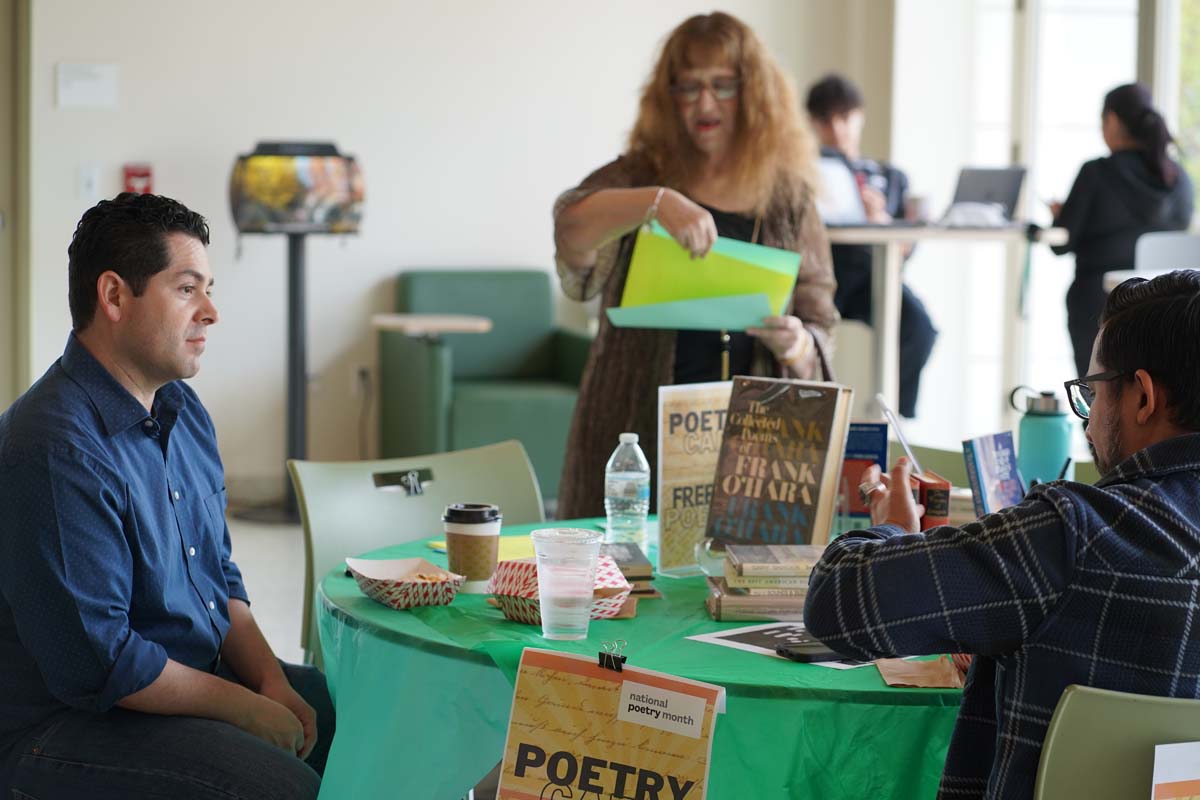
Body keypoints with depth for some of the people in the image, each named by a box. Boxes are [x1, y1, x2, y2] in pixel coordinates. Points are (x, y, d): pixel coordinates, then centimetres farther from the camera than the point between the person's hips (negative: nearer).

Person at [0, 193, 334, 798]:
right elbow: (97, 663, -24)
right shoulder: (57, 451, -24)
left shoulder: (182, 409, 9)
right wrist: (247, 709, -15)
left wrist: (271, 680, -1)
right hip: (66, 724, -9)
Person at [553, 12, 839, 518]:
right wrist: (657, 203, -33)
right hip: (640, 433, -1)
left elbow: (820, 334, 9)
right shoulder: (640, 176, 5)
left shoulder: (789, 201, 8)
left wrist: (794, 344, -14)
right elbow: (571, 227, -16)